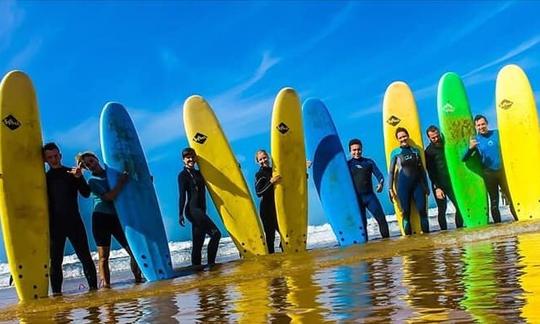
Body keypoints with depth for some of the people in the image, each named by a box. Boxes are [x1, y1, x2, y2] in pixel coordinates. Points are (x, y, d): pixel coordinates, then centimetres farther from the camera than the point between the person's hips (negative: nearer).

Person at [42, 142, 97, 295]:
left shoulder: (72, 173, 9)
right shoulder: (44, 178, 10)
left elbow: (86, 193, -1)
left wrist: (79, 177, -16)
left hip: (74, 221, 0)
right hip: (55, 225, 0)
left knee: (85, 256, -3)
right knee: (55, 260, -1)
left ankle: (93, 287, 2)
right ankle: (56, 292, 1)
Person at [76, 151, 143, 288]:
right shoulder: (92, 181, 2)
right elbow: (109, 197, -12)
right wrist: (121, 182, -12)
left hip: (117, 217, 3)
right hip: (101, 218, -3)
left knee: (134, 249, -3)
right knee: (103, 256, -3)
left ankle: (138, 278, 9)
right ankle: (105, 283, -1)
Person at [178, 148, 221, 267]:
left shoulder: (198, 173, 19)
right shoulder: (183, 175, -1)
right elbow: (182, 195, -8)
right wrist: (181, 214, -13)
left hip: (200, 211, 7)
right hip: (192, 210, -7)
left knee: (198, 241, 7)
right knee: (216, 234, -17)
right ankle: (211, 262, -12)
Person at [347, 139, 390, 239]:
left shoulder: (369, 162, 11)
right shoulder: (347, 164, 6)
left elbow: (378, 174, 5)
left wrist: (381, 183, -16)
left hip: (370, 195, 1)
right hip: (356, 198, -1)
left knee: (381, 218, -8)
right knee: (361, 223, -1)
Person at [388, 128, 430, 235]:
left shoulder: (415, 151, 9)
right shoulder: (395, 152, 1)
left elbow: (422, 169, 13)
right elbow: (391, 172, 0)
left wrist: (426, 185, 12)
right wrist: (391, 189, -6)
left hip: (417, 183, 2)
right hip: (403, 185, -2)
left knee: (423, 210, -4)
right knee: (406, 212, 0)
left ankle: (426, 234, 3)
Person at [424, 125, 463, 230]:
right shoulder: (428, 151, -5)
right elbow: (430, 172, -9)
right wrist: (436, 188, -16)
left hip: (451, 182, 4)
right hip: (438, 185, -4)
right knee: (442, 210, 1)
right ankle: (444, 232, 5)